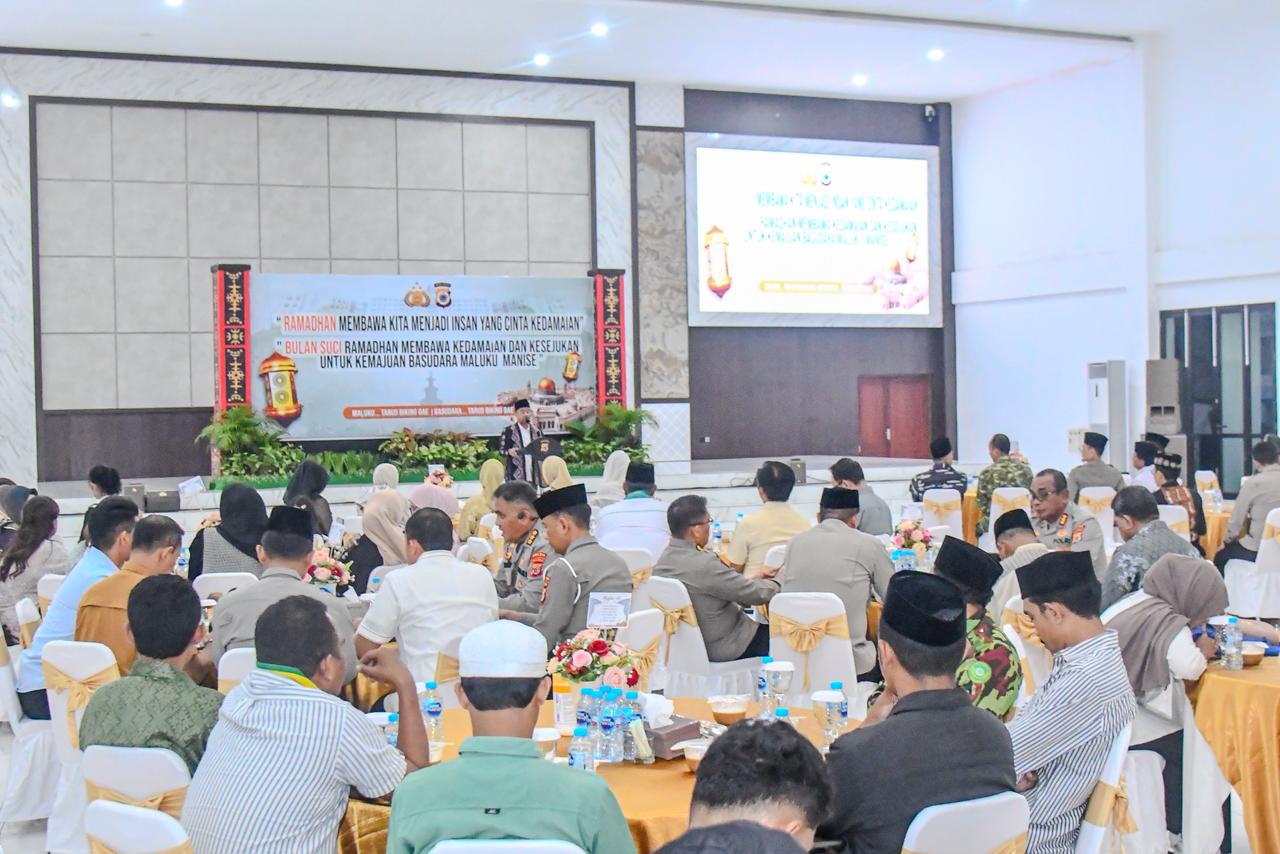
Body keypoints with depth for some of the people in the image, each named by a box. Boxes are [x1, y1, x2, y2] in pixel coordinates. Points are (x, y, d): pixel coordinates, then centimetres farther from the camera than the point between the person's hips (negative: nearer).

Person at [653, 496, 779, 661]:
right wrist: (777, 582, 0)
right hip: (721, 649, -9)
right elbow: (757, 594, -19)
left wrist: (752, 580, 8)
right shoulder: (703, 564, -28)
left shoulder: (663, 560, -2)